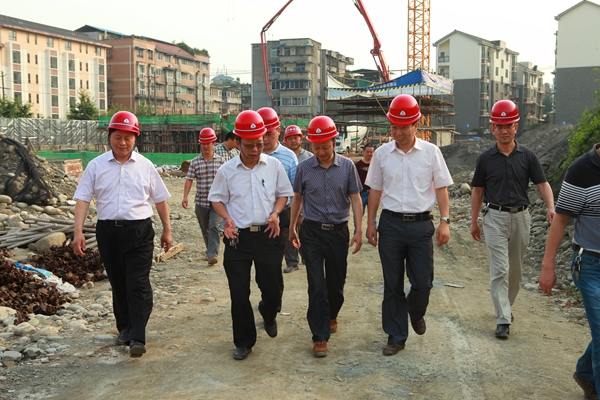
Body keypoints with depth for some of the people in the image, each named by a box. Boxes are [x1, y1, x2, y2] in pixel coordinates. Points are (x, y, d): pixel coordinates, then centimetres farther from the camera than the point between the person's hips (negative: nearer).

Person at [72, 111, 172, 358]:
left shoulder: (145, 166, 4)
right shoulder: (96, 166, 4)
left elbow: (160, 199, 10)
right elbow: (83, 199, -1)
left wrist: (167, 230, 11)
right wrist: (78, 231, -11)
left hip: (139, 231, -2)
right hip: (108, 231, 2)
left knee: (138, 285, -7)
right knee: (118, 284, 13)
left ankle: (137, 338, -7)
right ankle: (125, 328, 29)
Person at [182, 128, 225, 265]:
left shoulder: (221, 161, 1)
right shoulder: (195, 162, 4)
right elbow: (189, 179, -1)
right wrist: (185, 197, -12)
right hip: (201, 202, 3)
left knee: (214, 227, -16)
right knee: (205, 230, 13)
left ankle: (212, 255, -19)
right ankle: (210, 251, 31)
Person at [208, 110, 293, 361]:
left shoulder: (274, 165, 2)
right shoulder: (227, 170, 0)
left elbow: (284, 193, 12)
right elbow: (216, 198, 9)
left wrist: (275, 213, -7)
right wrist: (228, 219, -9)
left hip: (268, 236, 1)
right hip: (238, 237, 0)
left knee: (272, 288, 7)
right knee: (239, 293, 3)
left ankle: (268, 314, 43)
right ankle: (244, 342, 19)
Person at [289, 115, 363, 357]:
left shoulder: (347, 167, -2)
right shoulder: (304, 168, -2)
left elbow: (355, 198, 0)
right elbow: (297, 198, 10)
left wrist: (359, 230, -7)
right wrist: (292, 228, 15)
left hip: (339, 231, 1)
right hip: (312, 232, -1)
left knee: (336, 282, 14)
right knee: (316, 286, -4)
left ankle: (331, 316, 42)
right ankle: (320, 337, 2)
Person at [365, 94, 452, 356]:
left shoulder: (430, 152, 0)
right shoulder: (382, 154, 3)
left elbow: (441, 188, 3)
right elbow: (375, 190, 9)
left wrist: (445, 221, -4)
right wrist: (370, 224, 7)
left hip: (421, 224, -1)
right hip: (390, 223, 1)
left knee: (423, 282, 0)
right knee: (392, 285, 7)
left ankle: (415, 313, 35)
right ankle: (396, 337, 21)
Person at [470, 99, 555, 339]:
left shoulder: (527, 156, 2)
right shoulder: (485, 158, 0)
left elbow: (542, 184, -2)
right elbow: (478, 191, 7)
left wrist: (551, 207, -20)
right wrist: (474, 221, 6)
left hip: (521, 216, 2)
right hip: (495, 217, -2)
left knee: (515, 268, 14)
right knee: (500, 269, -8)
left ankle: (507, 305, 35)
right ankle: (503, 320, -8)